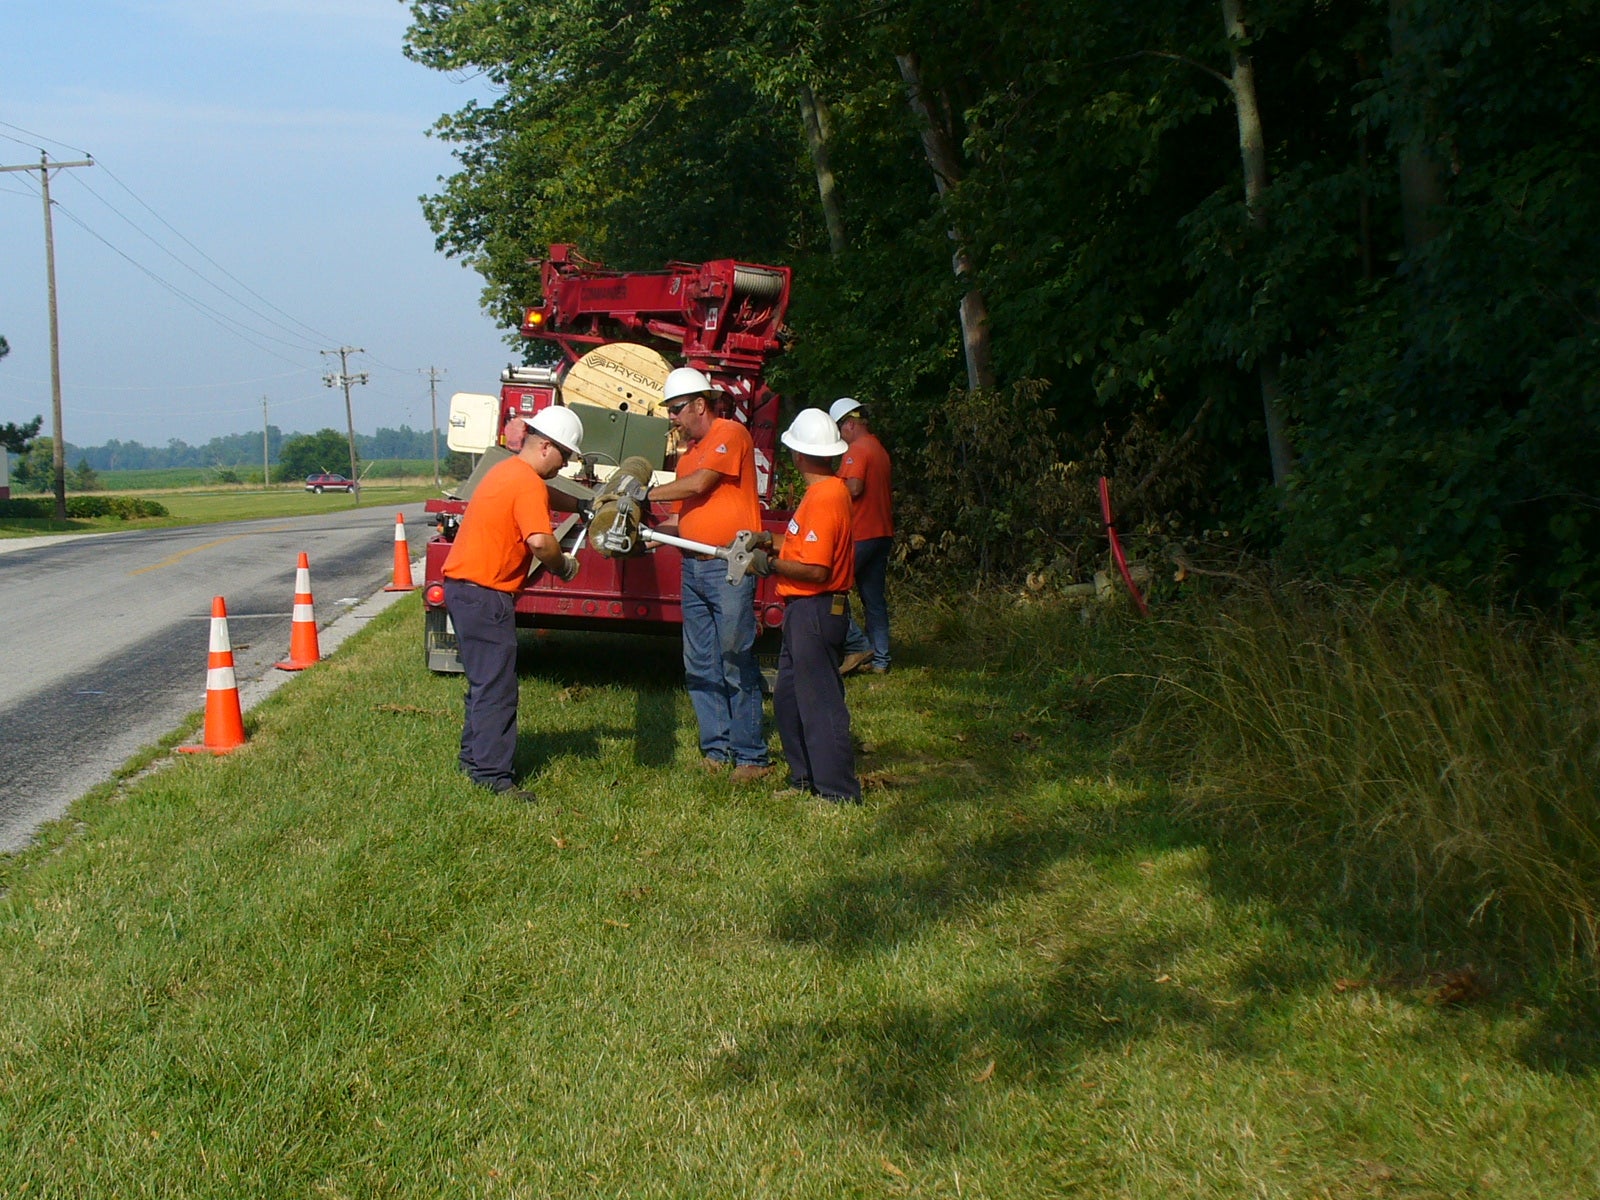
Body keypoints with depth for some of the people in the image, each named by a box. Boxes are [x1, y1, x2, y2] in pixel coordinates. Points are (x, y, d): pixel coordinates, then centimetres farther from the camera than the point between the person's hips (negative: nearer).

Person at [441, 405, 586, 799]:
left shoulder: (511, 471, 15)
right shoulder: (528, 485, -16)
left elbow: (547, 498, 36)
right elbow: (541, 541, -30)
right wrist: (564, 567, -13)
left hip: (463, 586, 11)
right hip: (484, 593, -11)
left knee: (486, 680, 20)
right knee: (496, 687, -8)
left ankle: (474, 758, 28)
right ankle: (493, 777, -8)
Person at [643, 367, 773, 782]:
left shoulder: (730, 434, -6)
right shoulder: (688, 452, 19)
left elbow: (699, 484, -16)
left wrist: (647, 494, -8)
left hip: (729, 568, -9)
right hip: (693, 568, 9)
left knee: (737, 664, -7)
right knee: (699, 665, 8)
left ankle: (752, 755, -2)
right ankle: (715, 748, 14)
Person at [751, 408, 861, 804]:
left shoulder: (822, 499, -20)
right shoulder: (833, 490, 11)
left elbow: (815, 570, -25)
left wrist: (770, 564, -14)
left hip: (814, 611, -10)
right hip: (805, 611, 10)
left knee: (819, 701, -5)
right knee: (788, 697, 17)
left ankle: (839, 792, 0)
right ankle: (806, 777, 26)